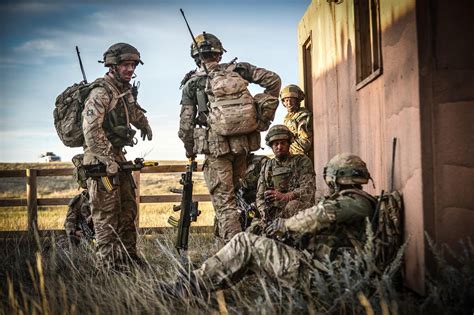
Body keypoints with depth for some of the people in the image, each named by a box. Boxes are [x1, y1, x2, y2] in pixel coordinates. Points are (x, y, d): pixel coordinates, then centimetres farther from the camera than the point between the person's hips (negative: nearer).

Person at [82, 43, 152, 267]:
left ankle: (128, 255, 21)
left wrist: (144, 125, 47)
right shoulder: (100, 93, -17)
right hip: (100, 159, -9)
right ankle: (108, 262, -1)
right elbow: (92, 131, -24)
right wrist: (108, 160, -25)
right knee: (107, 213, -6)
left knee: (128, 208, 12)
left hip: (117, 156, 9)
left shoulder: (125, 90, 11)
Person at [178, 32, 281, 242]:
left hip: (217, 145, -3)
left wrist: (190, 150, 16)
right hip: (245, 142, 3)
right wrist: (265, 114, 13)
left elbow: (186, 124, 0)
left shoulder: (192, 83, 1)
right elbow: (273, 80, 7)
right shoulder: (237, 69, 8)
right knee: (237, 193, 19)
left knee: (223, 200, 0)